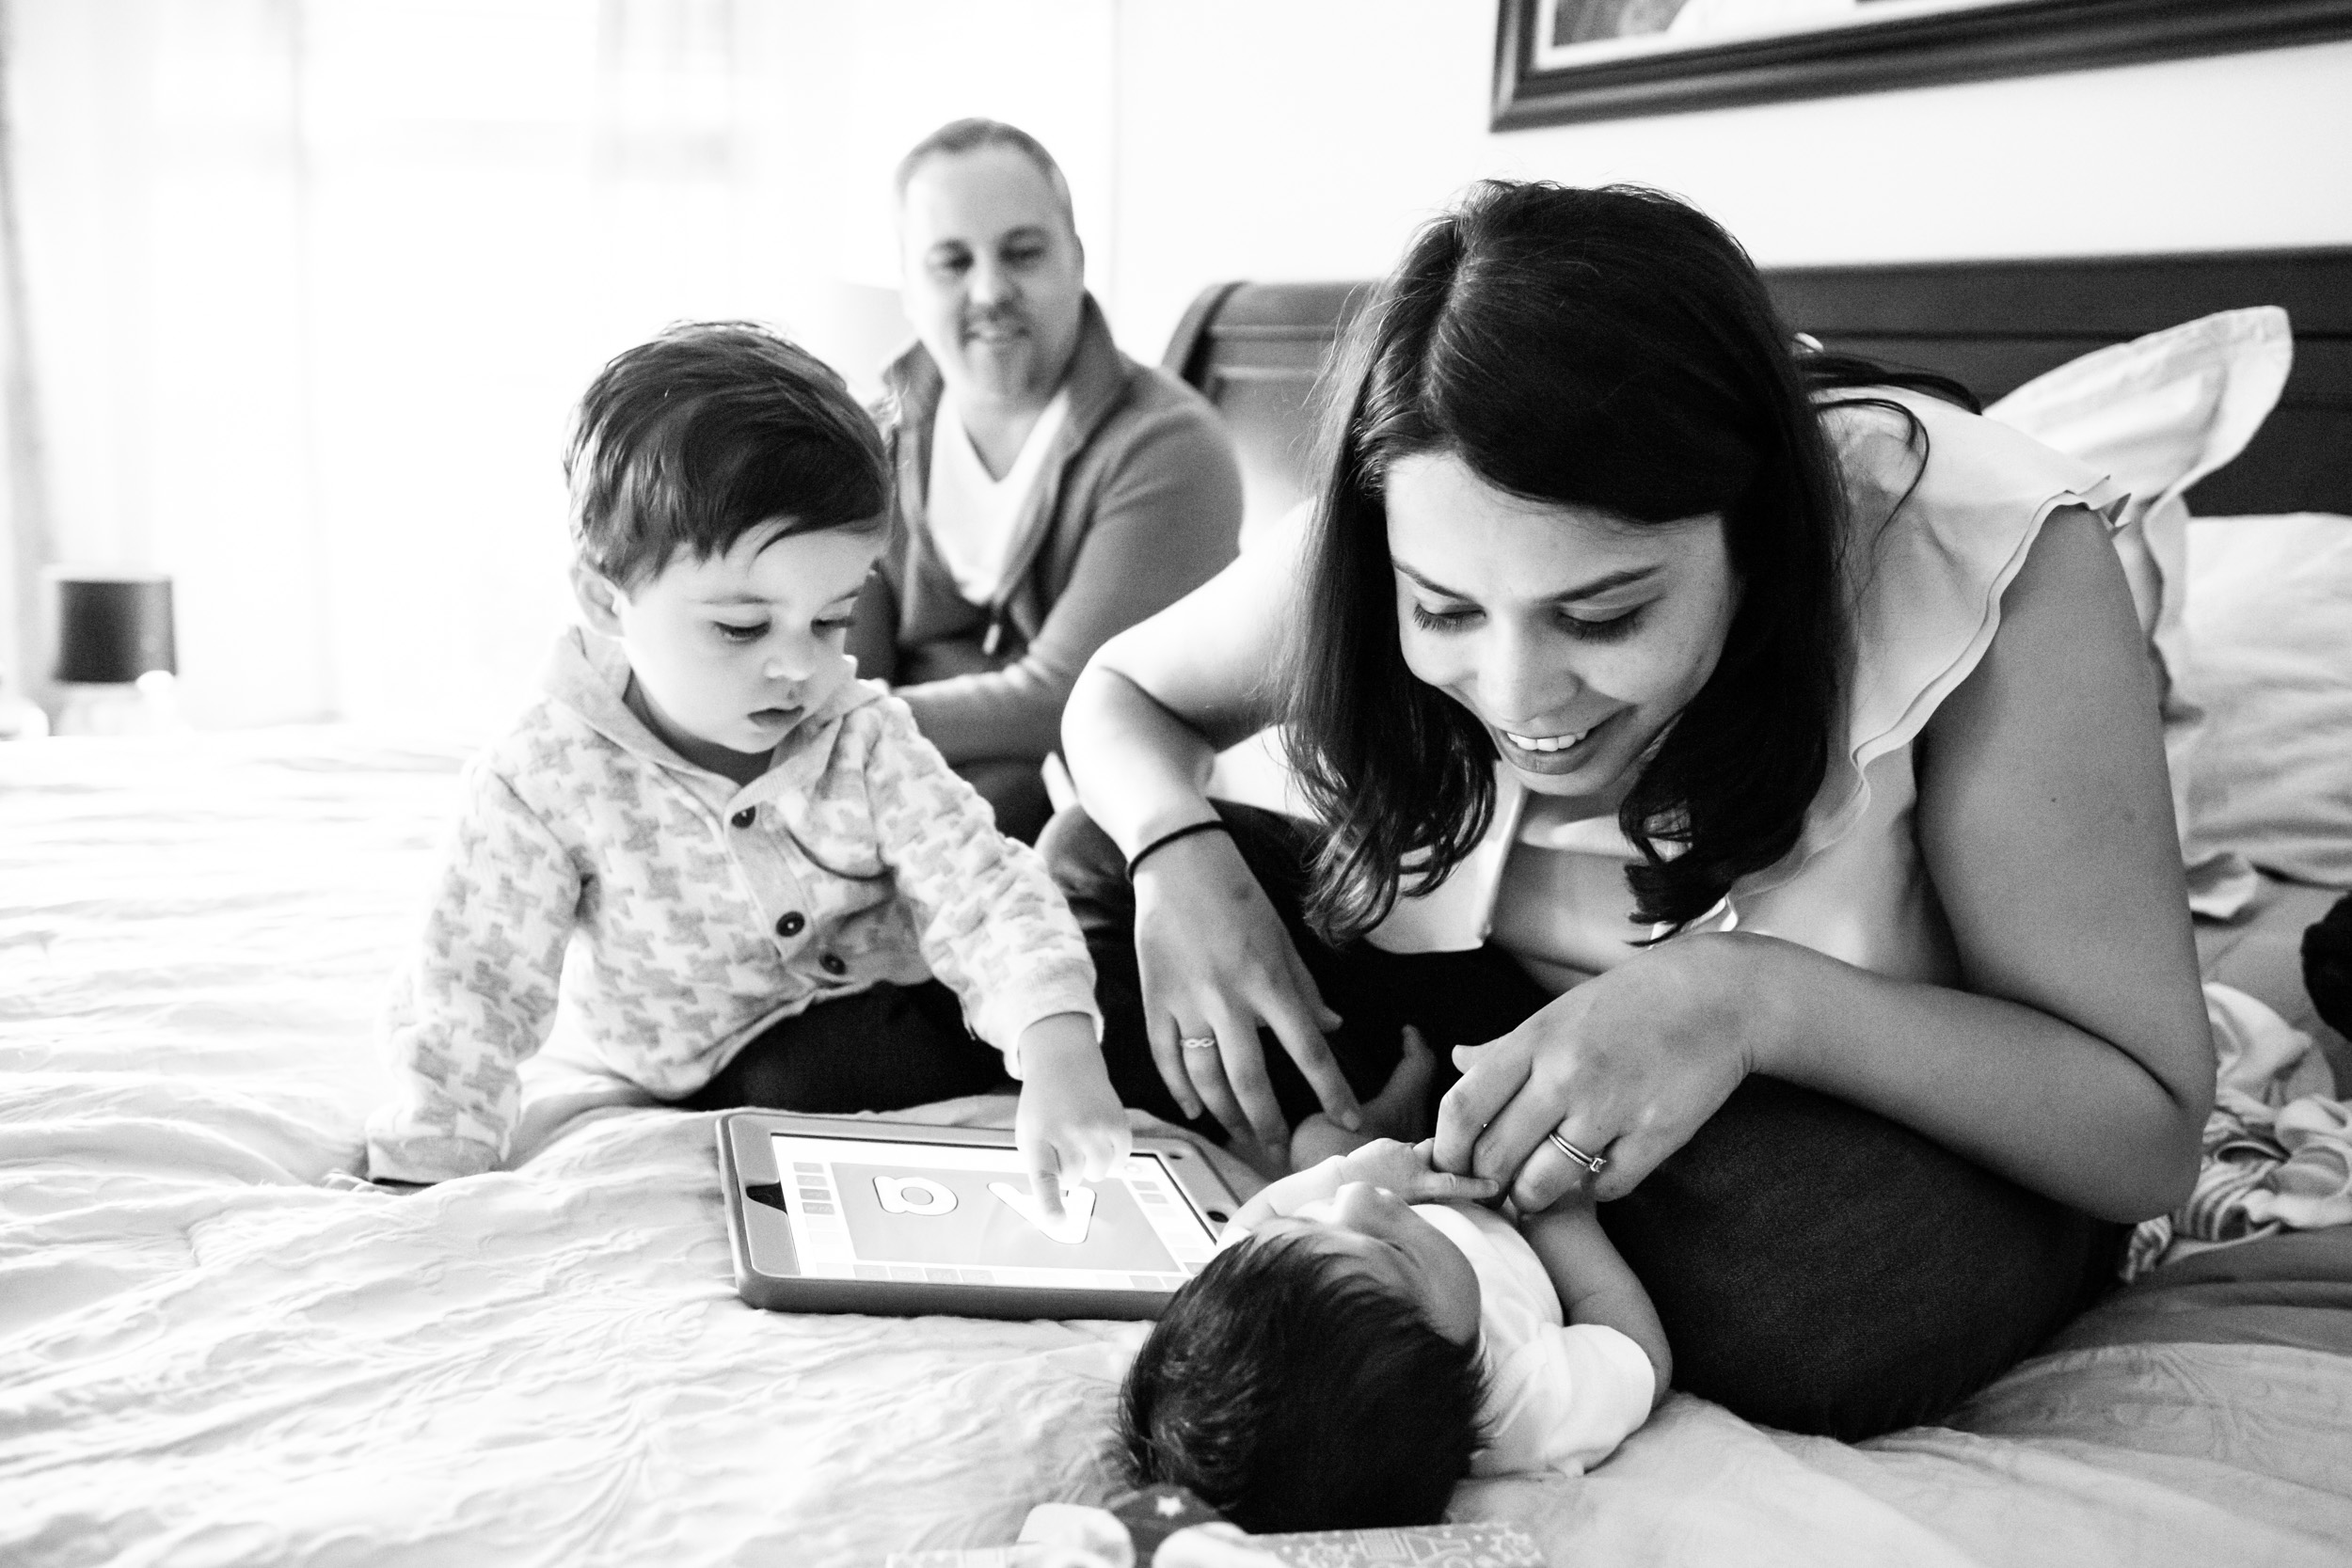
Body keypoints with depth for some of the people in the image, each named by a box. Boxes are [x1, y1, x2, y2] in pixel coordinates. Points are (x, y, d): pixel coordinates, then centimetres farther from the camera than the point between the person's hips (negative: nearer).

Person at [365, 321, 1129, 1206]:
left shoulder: (865, 741, -14)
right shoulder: (546, 785, -21)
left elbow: (983, 892, -22)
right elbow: (476, 996, -15)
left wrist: (1059, 1054, -39)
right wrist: (414, 1191, -20)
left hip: (895, 1011, 3)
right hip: (729, 1077, -3)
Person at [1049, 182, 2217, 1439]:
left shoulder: (1994, 568, -31)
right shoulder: (1429, 563, -21)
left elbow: (2154, 1132, -26)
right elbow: (1121, 690, 0)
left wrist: (1757, 1000, -40)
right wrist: (1177, 854, -22)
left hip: (1881, 1123, -1)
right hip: (1499, 1039, 2)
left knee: (1834, 1281, -39)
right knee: (1088, 877, -7)